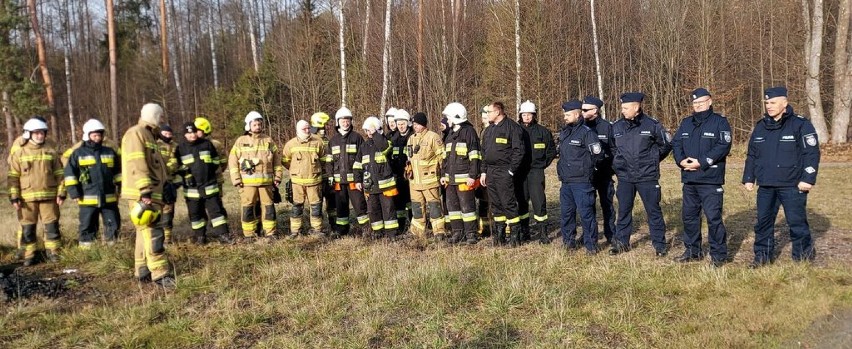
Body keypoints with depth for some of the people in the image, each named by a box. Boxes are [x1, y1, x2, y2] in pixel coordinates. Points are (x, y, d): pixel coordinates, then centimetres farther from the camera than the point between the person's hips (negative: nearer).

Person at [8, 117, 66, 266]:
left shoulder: (51, 151, 5)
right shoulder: (19, 152, 1)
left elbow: (59, 173, 7)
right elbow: (13, 177, 2)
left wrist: (61, 193, 1)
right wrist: (14, 197, -4)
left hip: (49, 196, 1)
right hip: (27, 197, 0)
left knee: (52, 225, 2)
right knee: (27, 228, 6)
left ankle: (53, 252, 13)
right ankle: (29, 255, 15)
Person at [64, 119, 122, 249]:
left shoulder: (110, 152, 10)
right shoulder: (78, 153, 0)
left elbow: (118, 171, 18)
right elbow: (70, 173, 0)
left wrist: (120, 188, 11)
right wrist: (74, 193, -6)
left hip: (109, 198, 3)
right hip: (88, 199, -3)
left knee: (114, 224, 5)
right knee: (88, 226, 5)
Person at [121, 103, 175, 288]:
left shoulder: (148, 136, 22)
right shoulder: (136, 134, -9)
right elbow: (136, 165, -19)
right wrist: (146, 191, -25)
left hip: (152, 193, 10)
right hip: (142, 194, -10)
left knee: (146, 233, 14)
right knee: (153, 234, -12)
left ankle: (143, 272, 21)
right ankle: (161, 275, -13)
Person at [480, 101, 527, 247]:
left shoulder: (512, 127, -8)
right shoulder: (489, 130, 17)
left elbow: (519, 150, -13)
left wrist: (512, 170, -16)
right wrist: (483, 171, 15)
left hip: (504, 172, -8)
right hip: (490, 172, 8)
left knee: (509, 203, -6)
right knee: (495, 204, 10)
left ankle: (515, 235, 2)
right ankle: (500, 234, 19)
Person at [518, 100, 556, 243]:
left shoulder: (543, 131, 3)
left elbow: (552, 151, 11)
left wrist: (543, 164, 4)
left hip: (536, 171, -2)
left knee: (539, 200, -7)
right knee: (521, 201, 6)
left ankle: (543, 232, 1)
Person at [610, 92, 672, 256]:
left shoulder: (652, 125, -6)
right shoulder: (616, 127, 3)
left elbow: (666, 145, 6)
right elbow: (612, 148, 19)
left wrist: (652, 160, 7)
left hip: (647, 177, -3)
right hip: (624, 177, 3)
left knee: (653, 211, 4)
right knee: (623, 211, 9)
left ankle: (660, 245, 14)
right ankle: (621, 242, 21)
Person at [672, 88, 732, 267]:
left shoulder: (720, 122, -3)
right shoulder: (686, 123, 15)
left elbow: (723, 146, -14)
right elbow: (675, 143, 11)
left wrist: (702, 162, -19)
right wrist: (681, 160, -9)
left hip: (711, 180, -6)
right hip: (689, 180, 6)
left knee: (713, 217, -7)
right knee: (689, 216, 13)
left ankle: (718, 254, 4)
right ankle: (692, 250, 26)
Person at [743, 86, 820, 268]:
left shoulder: (800, 124, -6)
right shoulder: (761, 126, 12)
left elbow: (812, 153, -9)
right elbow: (752, 155, 17)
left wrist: (808, 178, -15)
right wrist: (748, 178, 14)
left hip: (792, 185, -5)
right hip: (765, 186, 5)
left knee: (797, 222, 1)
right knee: (763, 221, 9)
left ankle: (803, 258, 16)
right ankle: (762, 256, 19)